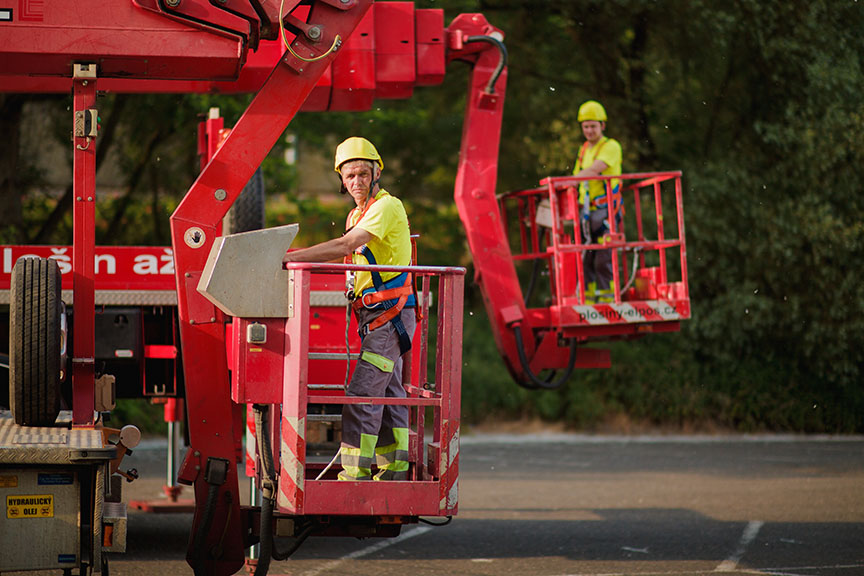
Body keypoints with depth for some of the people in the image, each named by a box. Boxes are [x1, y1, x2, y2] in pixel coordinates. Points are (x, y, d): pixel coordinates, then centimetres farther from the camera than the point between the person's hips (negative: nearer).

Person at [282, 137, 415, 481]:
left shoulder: (387, 207, -12)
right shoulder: (357, 215, 19)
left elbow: (345, 246, -23)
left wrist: (292, 257, -25)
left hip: (390, 314, -10)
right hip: (377, 316, 10)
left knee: (361, 395, -15)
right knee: (388, 396, 12)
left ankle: (355, 475, -17)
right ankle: (394, 474, 16)